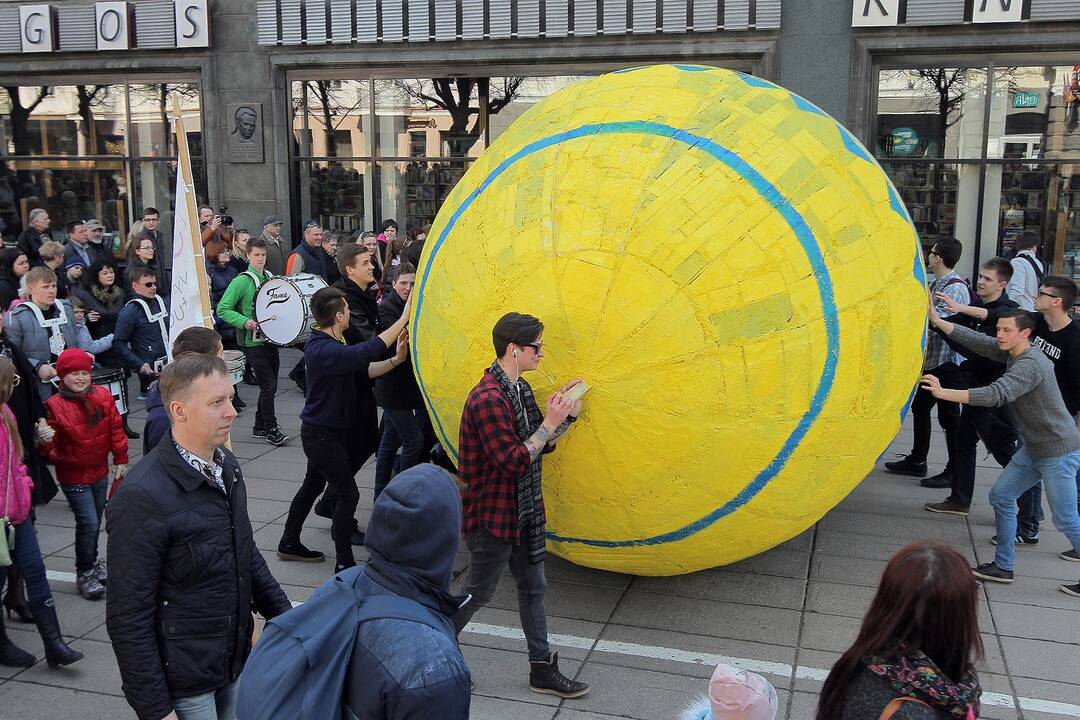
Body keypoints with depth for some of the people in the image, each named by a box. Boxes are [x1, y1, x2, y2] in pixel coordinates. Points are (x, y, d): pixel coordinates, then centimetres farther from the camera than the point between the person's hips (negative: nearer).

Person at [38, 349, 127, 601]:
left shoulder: (103, 396, -3)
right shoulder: (54, 405, -15)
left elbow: (115, 429, 6)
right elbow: (49, 446, -13)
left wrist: (120, 460, 7)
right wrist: (44, 441, -36)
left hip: (100, 471, 5)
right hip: (73, 475, -5)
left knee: (95, 521, 18)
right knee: (88, 522, -9)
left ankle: (92, 559, 41)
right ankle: (84, 573, 9)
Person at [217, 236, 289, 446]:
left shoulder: (271, 278, 11)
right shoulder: (241, 281, -10)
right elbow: (222, 309, -13)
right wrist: (245, 321, -25)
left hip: (271, 339, 7)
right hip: (253, 342, -7)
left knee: (269, 385, 12)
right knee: (269, 385, -8)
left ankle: (260, 427, 24)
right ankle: (271, 429, 2)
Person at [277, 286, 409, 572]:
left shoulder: (330, 344, 6)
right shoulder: (323, 350, -27)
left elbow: (364, 369, 4)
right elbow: (367, 353, -37)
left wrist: (396, 360, -9)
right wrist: (404, 318, -34)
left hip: (326, 430, 10)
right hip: (321, 433, -10)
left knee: (313, 485, 21)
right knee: (348, 492, -6)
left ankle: (289, 543, 36)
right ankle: (344, 563, 2)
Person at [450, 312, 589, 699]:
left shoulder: (520, 389, 7)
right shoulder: (488, 399, -24)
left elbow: (542, 446, 13)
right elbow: (516, 461, -26)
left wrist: (563, 416, -2)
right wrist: (550, 423, -20)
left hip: (522, 511, 9)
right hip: (492, 515, -9)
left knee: (533, 587, 14)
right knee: (479, 592, 6)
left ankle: (542, 669, 25)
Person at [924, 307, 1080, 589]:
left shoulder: (1030, 365, -26)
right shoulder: (1012, 352, 2)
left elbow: (997, 394, -39)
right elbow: (977, 341, 1)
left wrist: (944, 393, -42)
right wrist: (937, 320, -6)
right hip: (1033, 448, 10)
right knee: (1000, 496, 10)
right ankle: (1003, 566, 18)